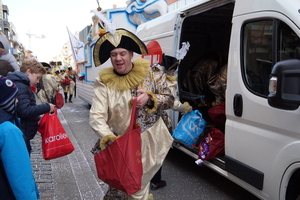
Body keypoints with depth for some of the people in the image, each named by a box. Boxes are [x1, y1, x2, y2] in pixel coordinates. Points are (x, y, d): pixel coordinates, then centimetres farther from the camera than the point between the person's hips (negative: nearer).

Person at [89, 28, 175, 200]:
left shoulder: (151, 73, -5)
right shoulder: (104, 82, -6)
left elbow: (169, 100, 0)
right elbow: (96, 116, -13)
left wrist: (149, 98, -20)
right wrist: (109, 138, -30)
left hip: (149, 142, -1)